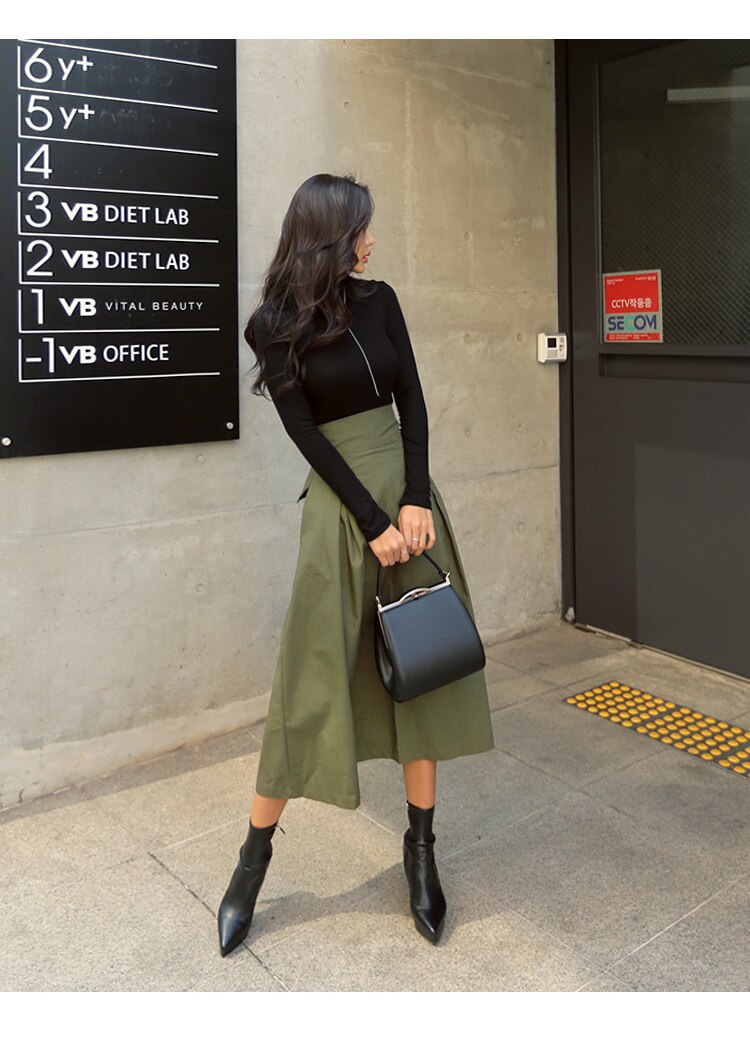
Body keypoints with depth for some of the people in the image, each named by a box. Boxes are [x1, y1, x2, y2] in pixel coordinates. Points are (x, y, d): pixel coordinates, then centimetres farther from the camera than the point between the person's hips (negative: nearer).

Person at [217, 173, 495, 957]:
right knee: (310, 681, -2)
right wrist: (374, 524, -13)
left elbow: (411, 402, 4)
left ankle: (420, 848, 20)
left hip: (408, 490, 5)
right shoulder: (274, 325, -5)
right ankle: (254, 855, 17)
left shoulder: (379, 300, 8)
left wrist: (416, 501, -8)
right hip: (340, 502, -5)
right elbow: (306, 435, -9)